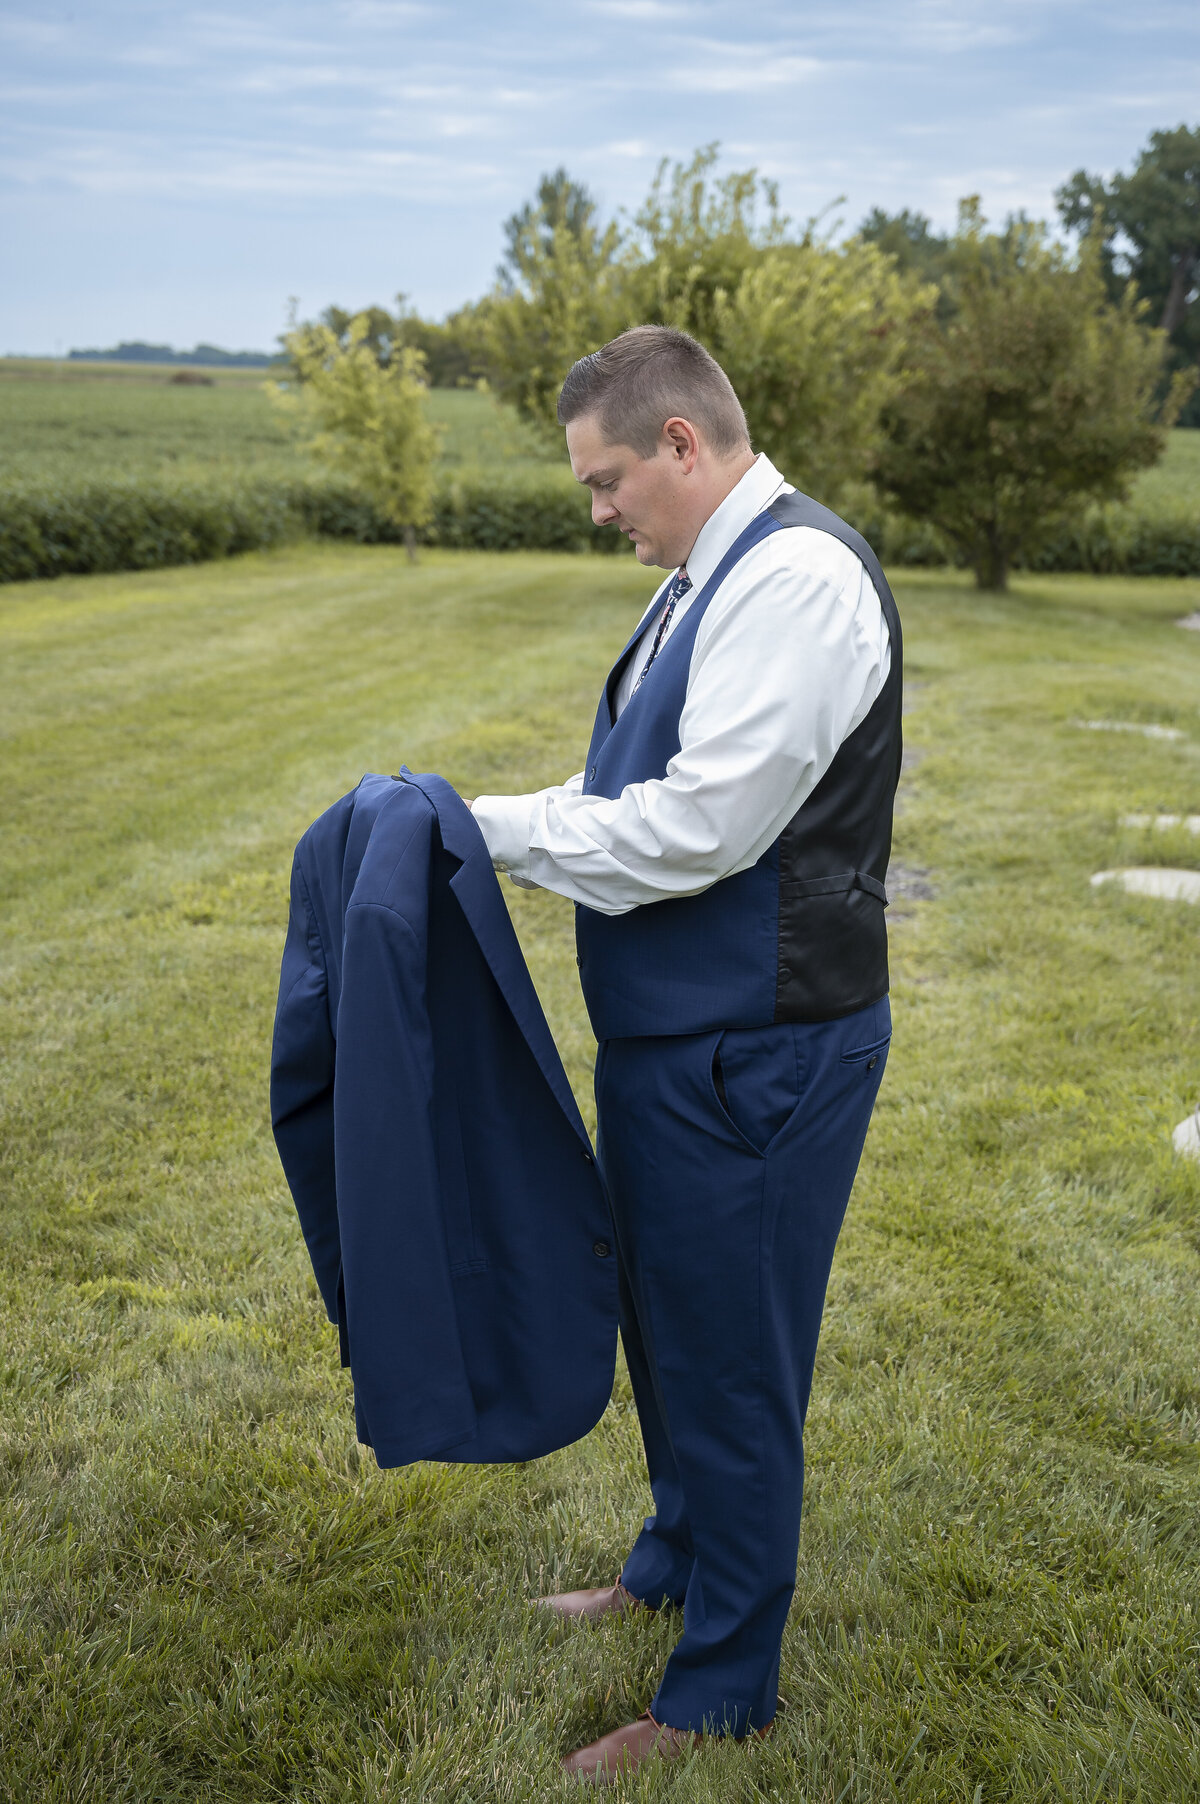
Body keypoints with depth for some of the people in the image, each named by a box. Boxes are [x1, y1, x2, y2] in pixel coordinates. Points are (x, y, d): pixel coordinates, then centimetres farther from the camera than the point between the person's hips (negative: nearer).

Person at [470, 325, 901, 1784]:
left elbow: (699, 826, -26)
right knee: (662, 1319, 24)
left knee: (729, 1360, 4)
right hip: (674, 1034, 10)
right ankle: (676, 1564, 48)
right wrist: (502, 824, 3)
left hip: (752, 1055, -10)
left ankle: (722, 1695, 24)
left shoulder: (798, 579, -20)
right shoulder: (709, 579, 12)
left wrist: (496, 828, -16)